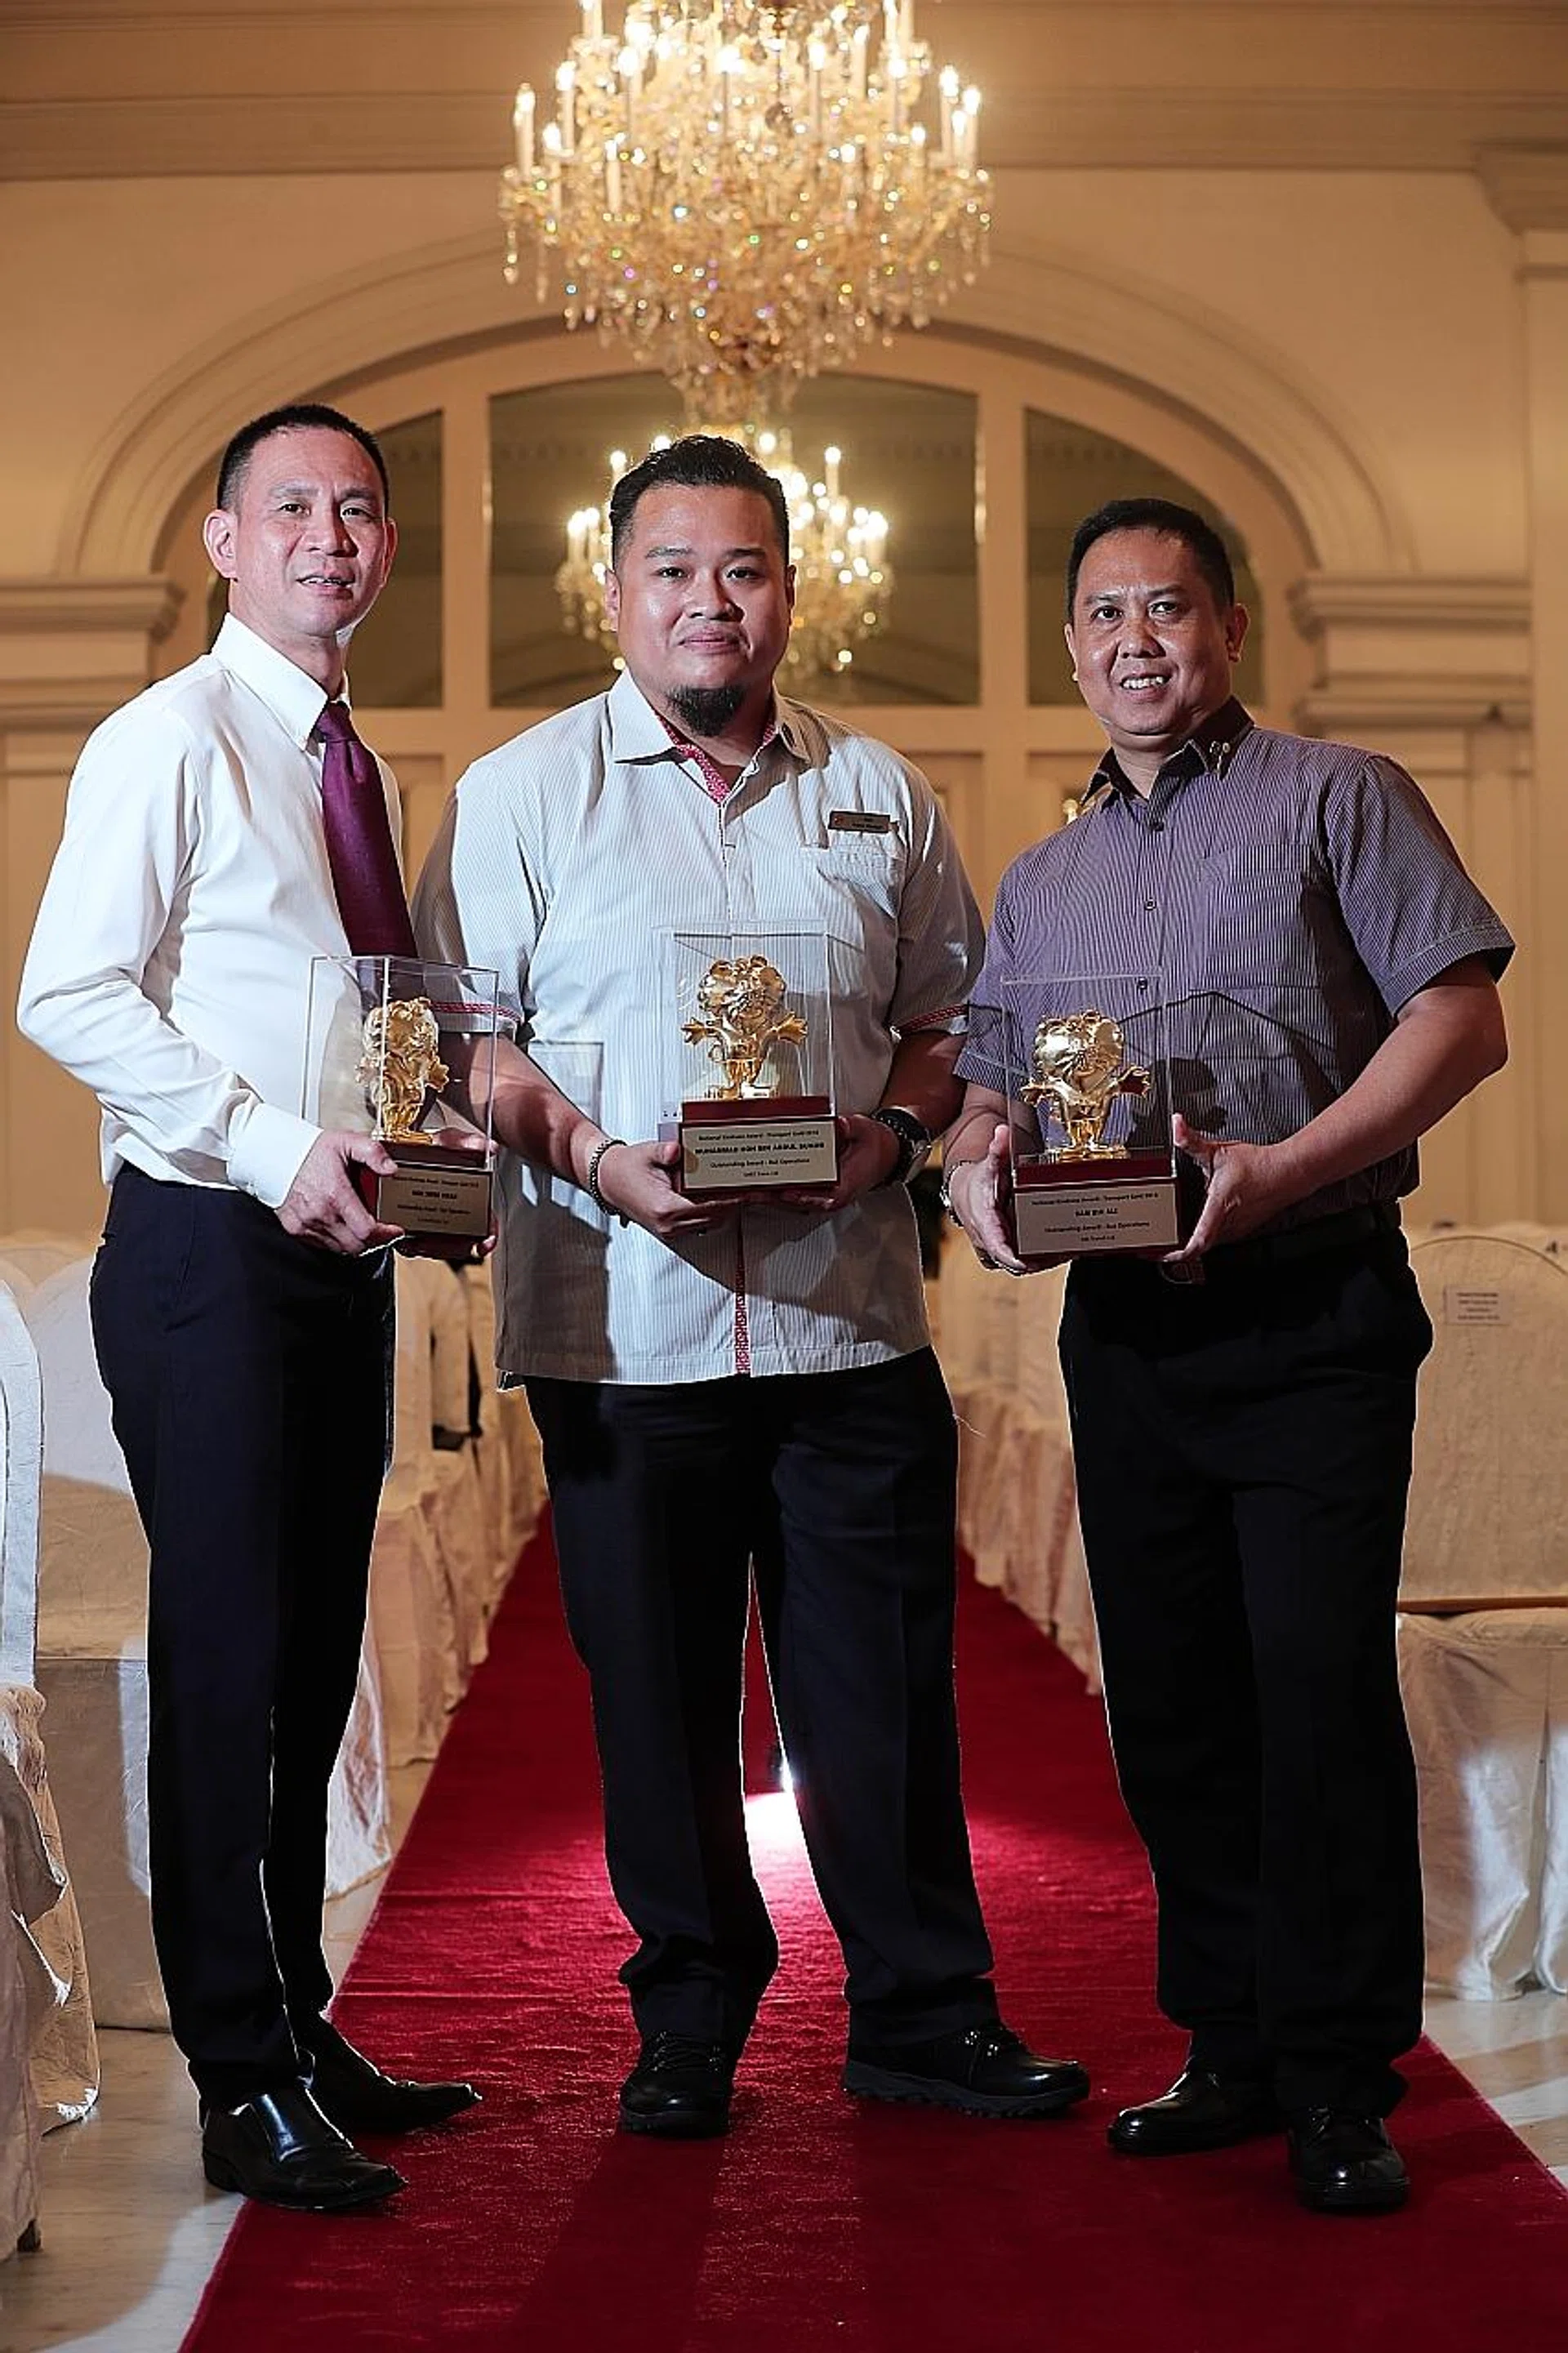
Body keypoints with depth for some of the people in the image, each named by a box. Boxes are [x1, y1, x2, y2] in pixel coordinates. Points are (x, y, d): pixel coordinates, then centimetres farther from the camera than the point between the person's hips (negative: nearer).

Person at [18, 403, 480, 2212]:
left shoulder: (358, 769, 18)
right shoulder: (170, 739, -6)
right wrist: (271, 1146, -20)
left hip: (338, 1249, 8)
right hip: (207, 1248, -7)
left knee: (317, 1662, 12)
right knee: (227, 1663, -5)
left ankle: (303, 2030, 23)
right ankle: (244, 2081, 3)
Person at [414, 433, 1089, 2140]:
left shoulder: (877, 796, 12)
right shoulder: (521, 791, 5)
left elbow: (947, 1016, 16)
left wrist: (894, 1130, -4)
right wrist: (596, 1155, -14)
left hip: (850, 1318, 2)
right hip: (620, 1326, -1)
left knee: (887, 1684, 5)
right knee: (655, 1690, 6)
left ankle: (923, 2010, 18)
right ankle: (690, 2018, 21)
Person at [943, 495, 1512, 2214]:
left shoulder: (1334, 799, 2)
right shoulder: (1043, 880, 18)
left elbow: (1462, 1015, -6)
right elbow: (981, 1085, 20)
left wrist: (1288, 1166, -18)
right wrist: (975, 1167, -5)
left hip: (1311, 1314, -5)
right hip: (1123, 1329, 5)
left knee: (1320, 1692, -7)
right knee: (1170, 1701, 7)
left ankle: (1343, 2087, 3)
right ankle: (1231, 2051, 19)